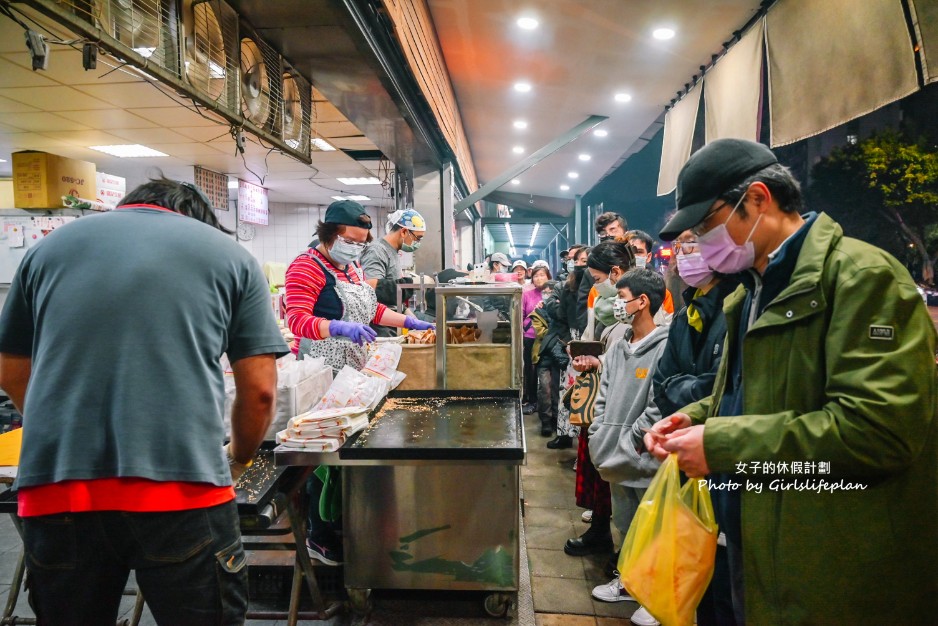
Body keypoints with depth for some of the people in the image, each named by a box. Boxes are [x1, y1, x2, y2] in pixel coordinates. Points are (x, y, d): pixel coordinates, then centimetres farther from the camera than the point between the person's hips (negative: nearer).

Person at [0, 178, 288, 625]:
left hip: (53, 490, 4)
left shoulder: (51, 245, 18)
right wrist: (235, 461, 23)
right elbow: (260, 391, 6)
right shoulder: (229, 252, 10)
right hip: (181, 488, -3)